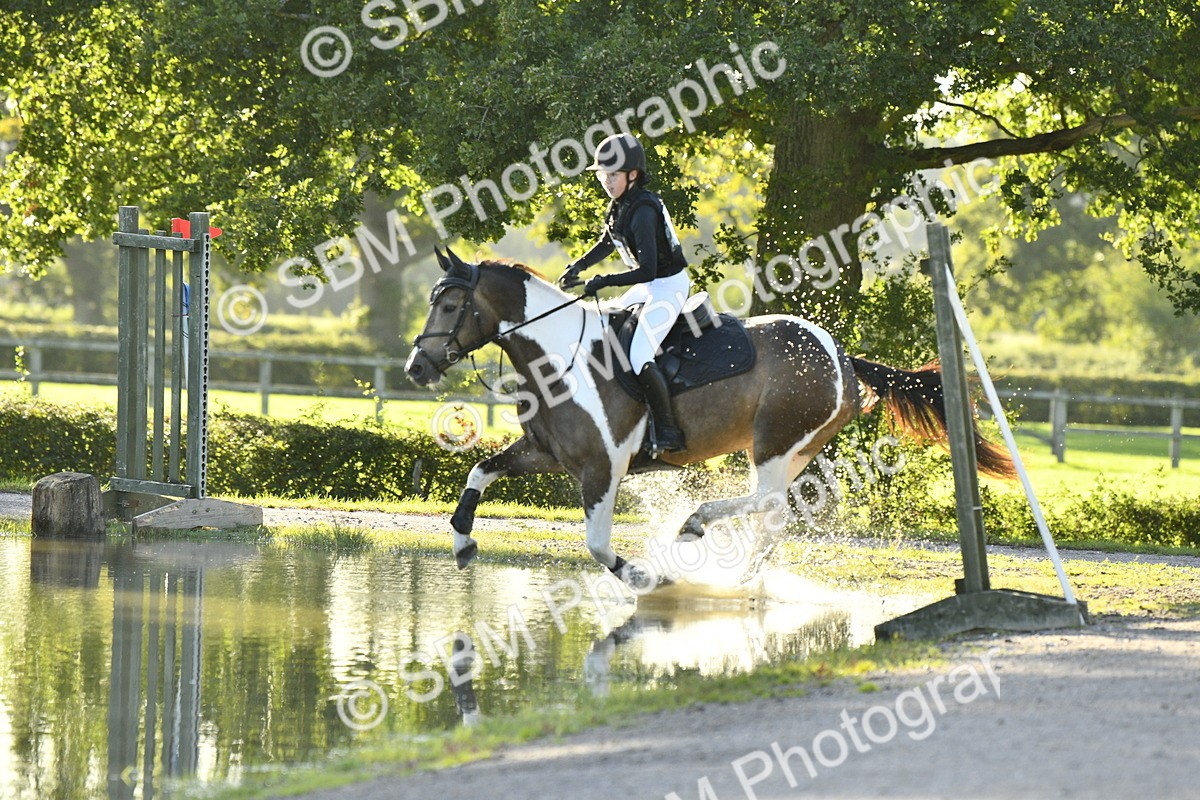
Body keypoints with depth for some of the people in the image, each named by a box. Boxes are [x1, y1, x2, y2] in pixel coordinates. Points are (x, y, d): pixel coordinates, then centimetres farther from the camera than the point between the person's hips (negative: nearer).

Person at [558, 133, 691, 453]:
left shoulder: (642, 211, -26)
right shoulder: (620, 205, 3)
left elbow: (646, 271, -31)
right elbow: (608, 243, 22)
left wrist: (604, 282, -27)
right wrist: (578, 266, 11)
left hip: (669, 286, -11)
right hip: (649, 287, 11)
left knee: (639, 357, -21)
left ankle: (667, 433, -17)